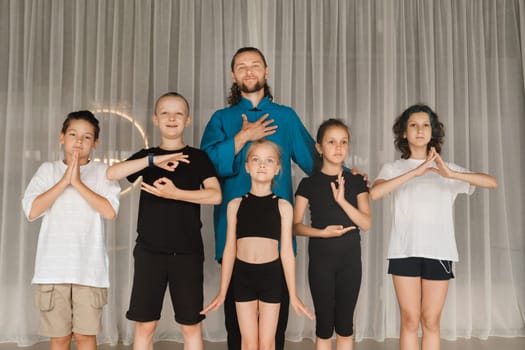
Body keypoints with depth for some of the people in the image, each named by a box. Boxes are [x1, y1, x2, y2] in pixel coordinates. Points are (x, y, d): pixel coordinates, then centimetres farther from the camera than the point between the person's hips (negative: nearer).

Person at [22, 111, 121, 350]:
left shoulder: (102, 172, 5)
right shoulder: (48, 170, 8)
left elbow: (110, 211, -10)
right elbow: (31, 211, -4)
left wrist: (78, 182, -11)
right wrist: (64, 180, -9)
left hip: (89, 267, -1)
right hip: (53, 267, 1)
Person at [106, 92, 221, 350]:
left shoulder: (197, 157, 4)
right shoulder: (146, 156, 9)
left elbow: (216, 195, -11)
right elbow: (111, 173, -10)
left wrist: (175, 193, -20)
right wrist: (153, 159, -20)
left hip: (188, 252, -1)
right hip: (149, 251, 2)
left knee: (191, 325, 6)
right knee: (145, 324, 6)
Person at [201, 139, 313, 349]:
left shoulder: (283, 206, 0)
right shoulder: (235, 205, 2)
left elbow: (286, 251, 1)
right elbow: (230, 249, 4)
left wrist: (293, 294, 2)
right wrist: (222, 292, 6)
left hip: (271, 275, 0)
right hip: (243, 275, 1)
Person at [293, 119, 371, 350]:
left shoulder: (356, 181, 3)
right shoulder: (309, 184, -2)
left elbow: (366, 223, -5)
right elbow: (296, 225, -3)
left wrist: (342, 200, -18)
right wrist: (322, 232, -20)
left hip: (350, 258, 2)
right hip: (320, 258, -2)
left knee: (345, 324, 10)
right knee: (324, 324, 5)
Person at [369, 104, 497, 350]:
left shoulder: (447, 169, 10)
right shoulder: (393, 168, 5)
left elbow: (491, 182, -3)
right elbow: (375, 193, -15)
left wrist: (451, 174, -19)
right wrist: (415, 172, -21)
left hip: (438, 252, 1)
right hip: (405, 251, -1)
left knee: (431, 321, 5)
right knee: (410, 320, 2)